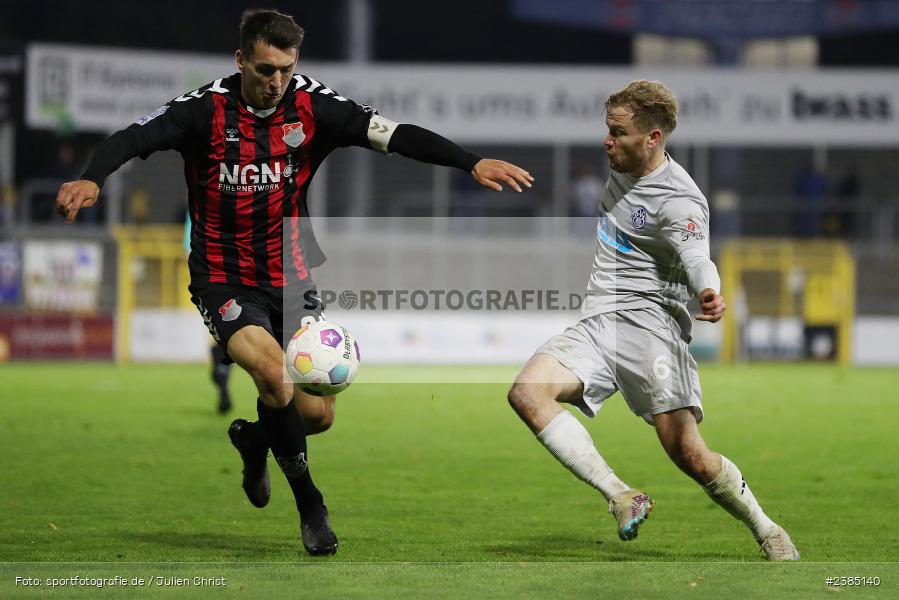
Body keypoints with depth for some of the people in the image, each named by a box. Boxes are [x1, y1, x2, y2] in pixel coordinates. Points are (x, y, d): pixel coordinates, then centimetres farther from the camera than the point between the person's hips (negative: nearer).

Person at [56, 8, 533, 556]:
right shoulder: (207, 109, -13)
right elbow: (133, 139, -26)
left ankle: (253, 439, 37)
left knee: (318, 414, 0)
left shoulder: (311, 106, -7)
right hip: (225, 281, -3)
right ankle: (310, 505, -8)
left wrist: (473, 163, -26)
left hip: (291, 278, 3)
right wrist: (92, 180, -47)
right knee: (274, 372, -28)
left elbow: (394, 135, -15)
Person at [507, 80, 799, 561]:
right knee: (527, 393, -22)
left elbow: (696, 257, -31)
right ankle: (621, 497, -23)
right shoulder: (623, 168, 11)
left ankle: (766, 530, 10)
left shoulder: (678, 201, -13)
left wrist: (710, 292, -52)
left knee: (690, 455, -16)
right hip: (596, 323, 7)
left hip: (650, 320, -7)